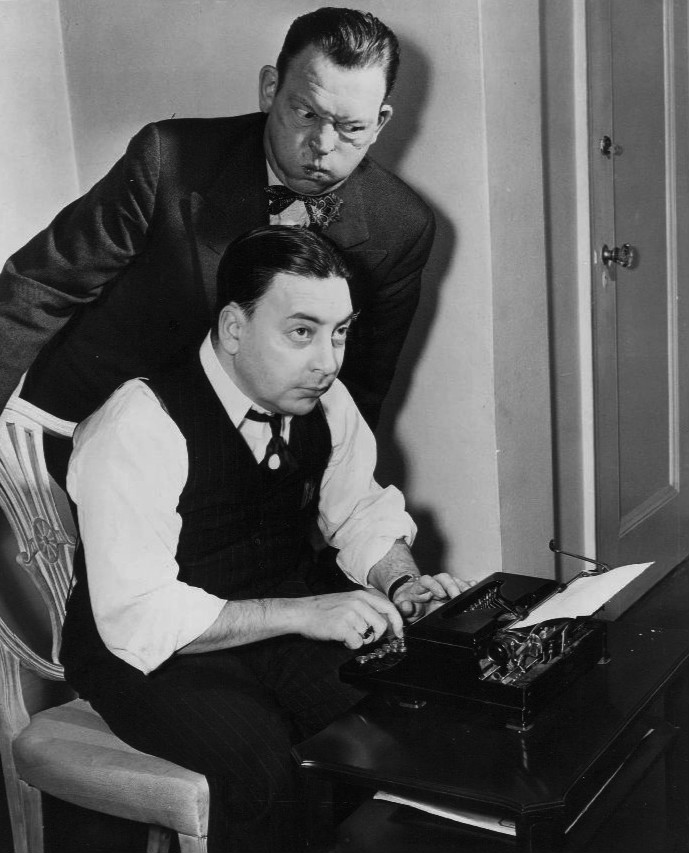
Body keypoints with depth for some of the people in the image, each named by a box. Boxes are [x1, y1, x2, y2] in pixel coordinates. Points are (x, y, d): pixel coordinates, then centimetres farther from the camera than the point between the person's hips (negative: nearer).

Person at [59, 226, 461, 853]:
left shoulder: (323, 400, -2)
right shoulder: (141, 427, -23)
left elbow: (362, 511, 13)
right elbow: (137, 619, -26)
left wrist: (400, 581, -9)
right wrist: (304, 612, -32)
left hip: (283, 630, 6)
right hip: (151, 656, -5)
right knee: (264, 767, -32)